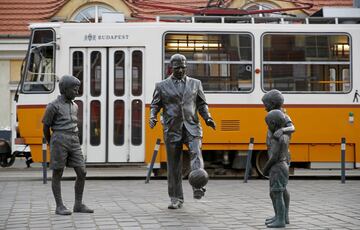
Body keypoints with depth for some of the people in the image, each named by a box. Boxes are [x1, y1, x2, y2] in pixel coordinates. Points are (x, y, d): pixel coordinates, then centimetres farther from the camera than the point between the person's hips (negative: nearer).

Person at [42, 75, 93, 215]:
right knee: (57, 174, 0)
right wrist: (51, 145, 15)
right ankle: (59, 207, 7)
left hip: (74, 143, 6)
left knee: (82, 173, 1)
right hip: (59, 142, -6)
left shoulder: (74, 106, 17)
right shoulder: (53, 106, -4)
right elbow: (46, 127, 4)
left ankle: (78, 205, 10)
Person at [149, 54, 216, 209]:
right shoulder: (162, 86, 9)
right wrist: (152, 117, -11)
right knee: (174, 165, 3)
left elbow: (202, 104, 15)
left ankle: (198, 188, -37)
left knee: (196, 152, -26)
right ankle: (176, 199, 11)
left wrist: (207, 118, -2)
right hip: (172, 130, 0)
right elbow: (155, 105, 9)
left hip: (192, 127, 0)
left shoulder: (195, 84, 13)